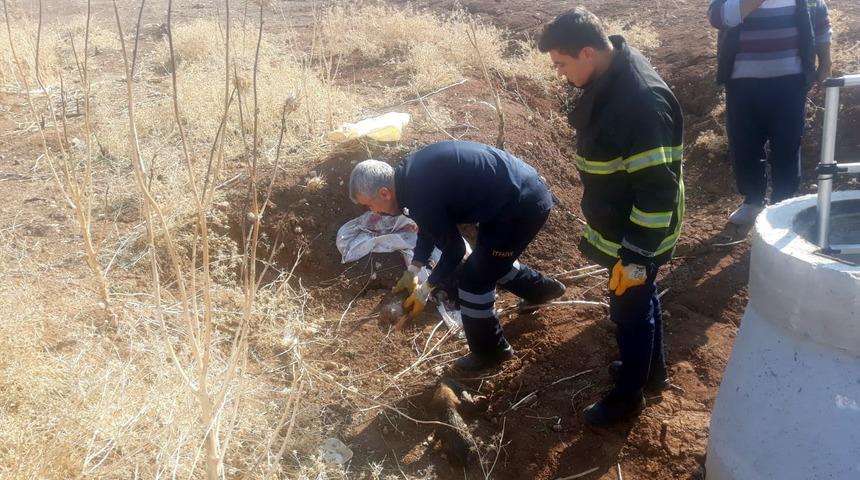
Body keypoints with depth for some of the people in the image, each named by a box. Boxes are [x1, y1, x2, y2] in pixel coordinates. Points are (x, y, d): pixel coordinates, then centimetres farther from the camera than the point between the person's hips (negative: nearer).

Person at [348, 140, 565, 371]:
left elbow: (454, 249, -12)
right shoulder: (410, 172, 2)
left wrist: (425, 290, 0)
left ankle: (489, 352, 21)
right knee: (492, 260, 29)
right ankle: (542, 288, 52)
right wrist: (412, 271, 14)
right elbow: (430, 227, 16)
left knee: (473, 280, 1)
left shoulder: (421, 197, -26)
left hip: (523, 205, -9)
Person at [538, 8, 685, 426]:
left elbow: (658, 189, -28)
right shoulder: (609, 81, 0)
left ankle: (628, 395, 29)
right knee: (642, 300, 24)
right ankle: (652, 370, 45)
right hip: (620, 226, 9)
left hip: (635, 237, -9)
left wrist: (637, 254, -23)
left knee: (630, 309, 8)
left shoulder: (642, 101, -31)